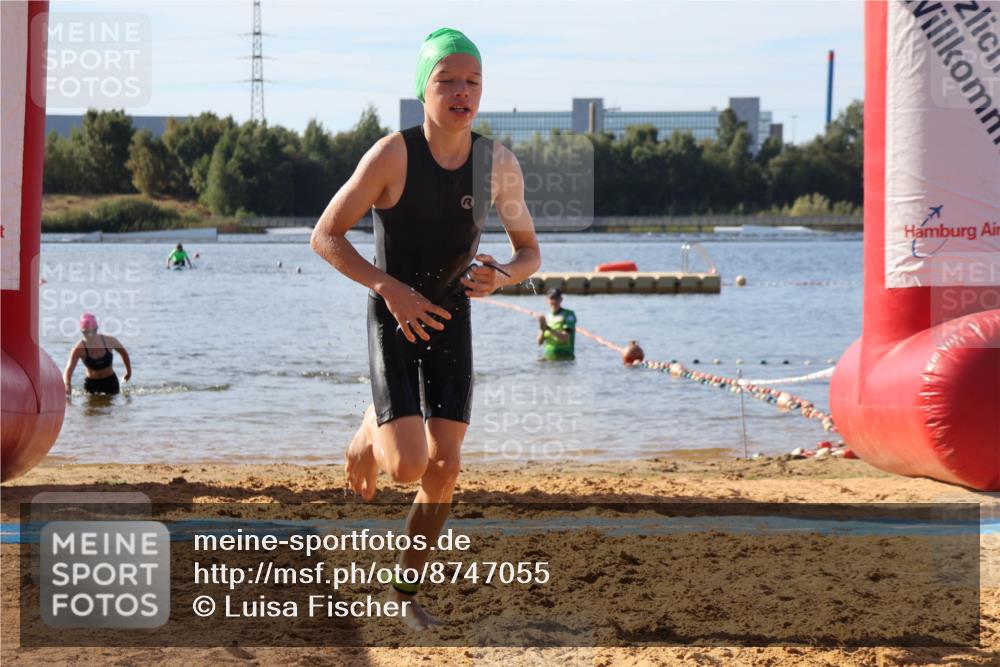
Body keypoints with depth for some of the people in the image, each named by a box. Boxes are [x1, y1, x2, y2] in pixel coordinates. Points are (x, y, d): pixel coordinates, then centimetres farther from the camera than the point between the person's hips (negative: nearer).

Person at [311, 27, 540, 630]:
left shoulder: (500, 164, -9)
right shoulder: (393, 155, -20)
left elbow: (530, 251, 3)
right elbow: (325, 236, -15)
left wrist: (502, 276, -21)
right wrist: (392, 289, -25)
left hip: (451, 320, 4)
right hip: (394, 320, -4)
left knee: (445, 467, -1)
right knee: (408, 466, -15)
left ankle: (407, 591, 18)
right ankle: (371, 432, 23)